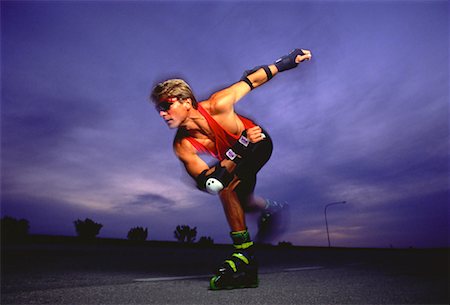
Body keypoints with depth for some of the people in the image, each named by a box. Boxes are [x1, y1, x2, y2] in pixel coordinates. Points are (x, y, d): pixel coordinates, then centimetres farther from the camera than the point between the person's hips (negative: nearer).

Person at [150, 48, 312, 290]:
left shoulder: (217, 105, -33)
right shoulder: (183, 146, -26)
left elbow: (252, 79, -19)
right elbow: (208, 184, -35)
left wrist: (289, 60, -8)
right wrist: (240, 146, -46)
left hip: (259, 143, -5)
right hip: (234, 159, 5)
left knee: (226, 187, -26)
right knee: (240, 202, 14)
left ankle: (245, 254, -16)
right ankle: (272, 209, 46)